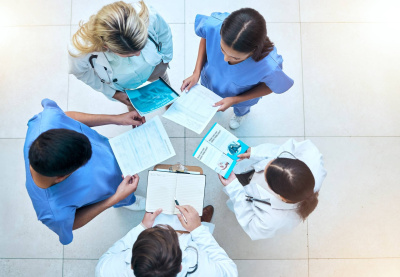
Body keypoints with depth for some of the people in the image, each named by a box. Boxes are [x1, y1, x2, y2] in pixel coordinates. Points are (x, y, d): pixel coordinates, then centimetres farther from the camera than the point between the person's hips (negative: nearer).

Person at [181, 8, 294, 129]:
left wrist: (235, 100, -27)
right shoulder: (213, 25, -43)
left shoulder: (269, 67, -49)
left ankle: (239, 115, 77)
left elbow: (270, 86, -23)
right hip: (210, 80, 1)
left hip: (242, 96, -1)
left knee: (240, 108, 38)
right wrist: (196, 73, -23)